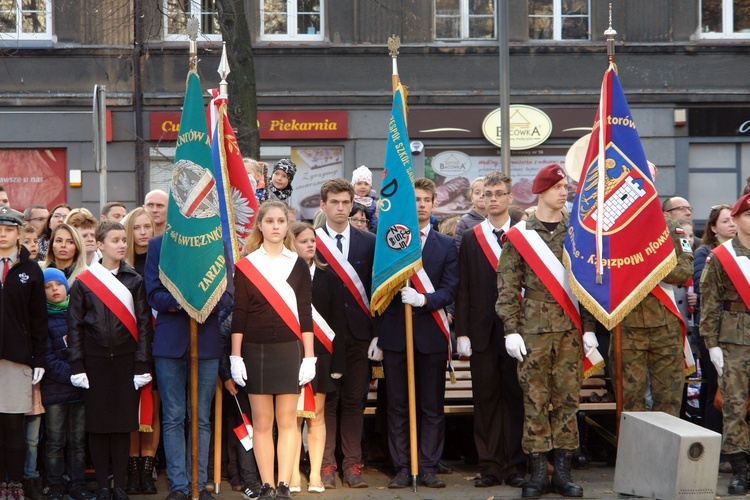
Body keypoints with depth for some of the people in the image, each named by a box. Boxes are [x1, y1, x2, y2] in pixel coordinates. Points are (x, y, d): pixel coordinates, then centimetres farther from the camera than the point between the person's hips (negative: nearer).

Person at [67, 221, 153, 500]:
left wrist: (142, 366, -4)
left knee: (123, 424, 2)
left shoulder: (135, 281, 6)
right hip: (95, 362, 0)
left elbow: (143, 324, 3)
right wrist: (77, 367, -4)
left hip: (126, 362, 1)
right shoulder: (83, 283, 3)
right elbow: (74, 326, 3)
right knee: (97, 424, 1)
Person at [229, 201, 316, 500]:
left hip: (289, 350, 0)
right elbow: (238, 315, 2)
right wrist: (235, 357, -3)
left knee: (287, 421, -1)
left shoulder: (298, 265, 6)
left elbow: (305, 314, 5)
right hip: (255, 350, 0)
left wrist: (309, 357, 0)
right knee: (262, 422, 1)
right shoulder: (246, 265, 4)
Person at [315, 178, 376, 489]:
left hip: (358, 333, 1)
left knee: (354, 401, 4)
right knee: (326, 401, 2)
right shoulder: (312, 242, 2)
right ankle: (326, 465, 7)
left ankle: (352, 464, 9)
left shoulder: (368, 242, 7)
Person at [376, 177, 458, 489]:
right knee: (397, 407, 2)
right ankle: (402, 468, 8)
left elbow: (449, 291, 1)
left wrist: (423, 299, -18)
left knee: (433, 407, 2)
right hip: (394, 334, 0)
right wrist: (376, 333, 2)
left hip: (431, 335, 1)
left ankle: (429, 468, 8)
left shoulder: (446, 246, 9)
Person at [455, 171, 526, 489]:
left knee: (516, 397, 0)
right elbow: (463, 289, 6)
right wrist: (462, 333, -1)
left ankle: (515, 466, 5)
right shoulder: (470, 239, 9)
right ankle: (489, 466, 9)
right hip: (482, 332, 2)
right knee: (485, 398, 4)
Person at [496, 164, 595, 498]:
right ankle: (538, 472, 4)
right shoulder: (519, 235, 1)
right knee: (535, 399, -1)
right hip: (534, 328, -2)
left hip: (570, 329, 2)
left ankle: (563, 471, 9)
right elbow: (507, 287, 0)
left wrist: (589, 327, 3)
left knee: (567, 398, 4)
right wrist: (511, 330, -7)